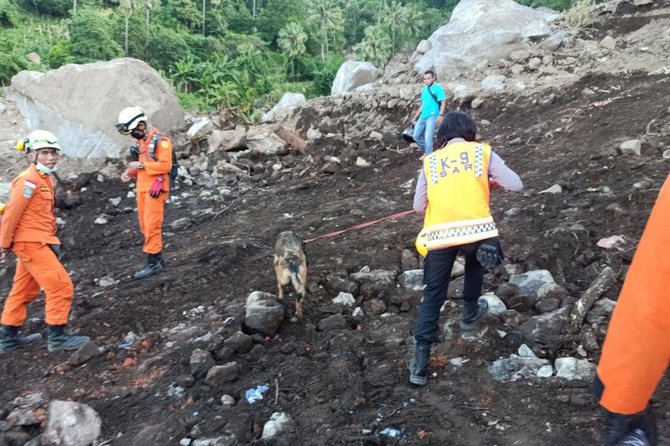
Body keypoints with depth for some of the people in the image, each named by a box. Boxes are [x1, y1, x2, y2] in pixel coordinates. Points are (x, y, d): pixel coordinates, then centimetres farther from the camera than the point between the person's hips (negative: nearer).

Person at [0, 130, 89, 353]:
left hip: (37, 242, 10)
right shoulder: (29, 180, -17)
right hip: (31, 243, -10)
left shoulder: (44, 179, 11)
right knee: (61, 287, -8)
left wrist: (52, 240, 13)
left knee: (24, 291, 19)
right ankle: (57, 338, 1)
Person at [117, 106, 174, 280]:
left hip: (155, 189, -8)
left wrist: (141, 165, -20)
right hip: (141, 188, 9)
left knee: (151, 226, -8)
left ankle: (153, 262, -2)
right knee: (144, 226, 10)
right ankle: (158, 258, 20)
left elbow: (166, 165, -19)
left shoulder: (161, 141, -11)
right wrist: (130, 172, 3)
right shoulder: (140, 141, 14)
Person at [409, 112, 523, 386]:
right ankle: (470, 314, 49)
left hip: (439, 236, 1)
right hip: (476, 229, 0)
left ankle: (420, 364, 5)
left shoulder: (430, 161, 15)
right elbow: (516, 185, 7)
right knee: (475, 262, 34)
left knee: (433, 295, 9)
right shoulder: (483, 151, 11)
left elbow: (419, 207, 13)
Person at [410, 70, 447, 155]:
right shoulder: (424, 89, 14)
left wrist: (440, 115, -23)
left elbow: (443, 102, -11)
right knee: (416, 136, 12)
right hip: (422, 116, 8)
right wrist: (415, 117, 23)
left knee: (428, 138, -14)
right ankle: (427, 151, 29)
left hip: (432, 116, -8)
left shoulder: (438, 88, -6)